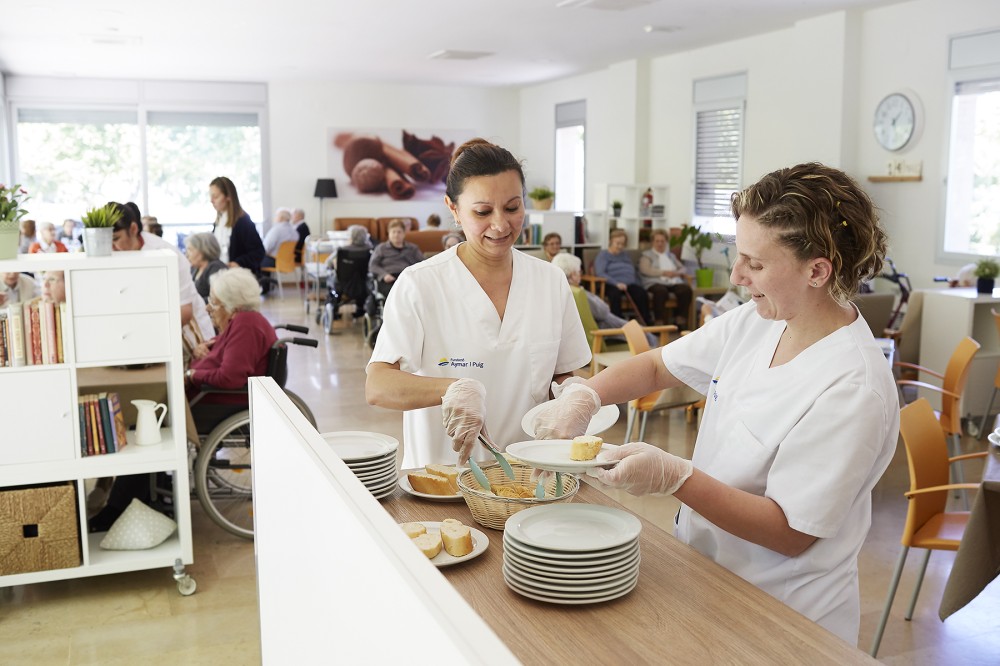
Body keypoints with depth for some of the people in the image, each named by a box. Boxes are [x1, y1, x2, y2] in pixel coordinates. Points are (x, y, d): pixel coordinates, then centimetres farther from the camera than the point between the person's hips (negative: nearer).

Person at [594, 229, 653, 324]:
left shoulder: (625, 255, 31)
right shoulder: (603, 255, 12)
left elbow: (635, 272, 26)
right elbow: (600, 273, -5)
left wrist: (637, 284, 3)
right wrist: (616, 283, -20)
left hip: (629, 284, 4)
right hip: (612, 285, -4)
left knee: (642, 293, -29)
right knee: (615, 293, -40)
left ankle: (647, 322, -34)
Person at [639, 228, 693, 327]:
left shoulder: (671, 255, 31)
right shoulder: (647, 255, 16)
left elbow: (682, 269, 23)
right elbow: (644, 270, -2)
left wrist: (677, 273, -2)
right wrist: (663, 273, -11)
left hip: (674, 282, 4)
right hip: (655, 282, -4)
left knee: (686, 289, -29)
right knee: (661, 291, -40)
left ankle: (680, 320, -25)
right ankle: (660, 322, -37)